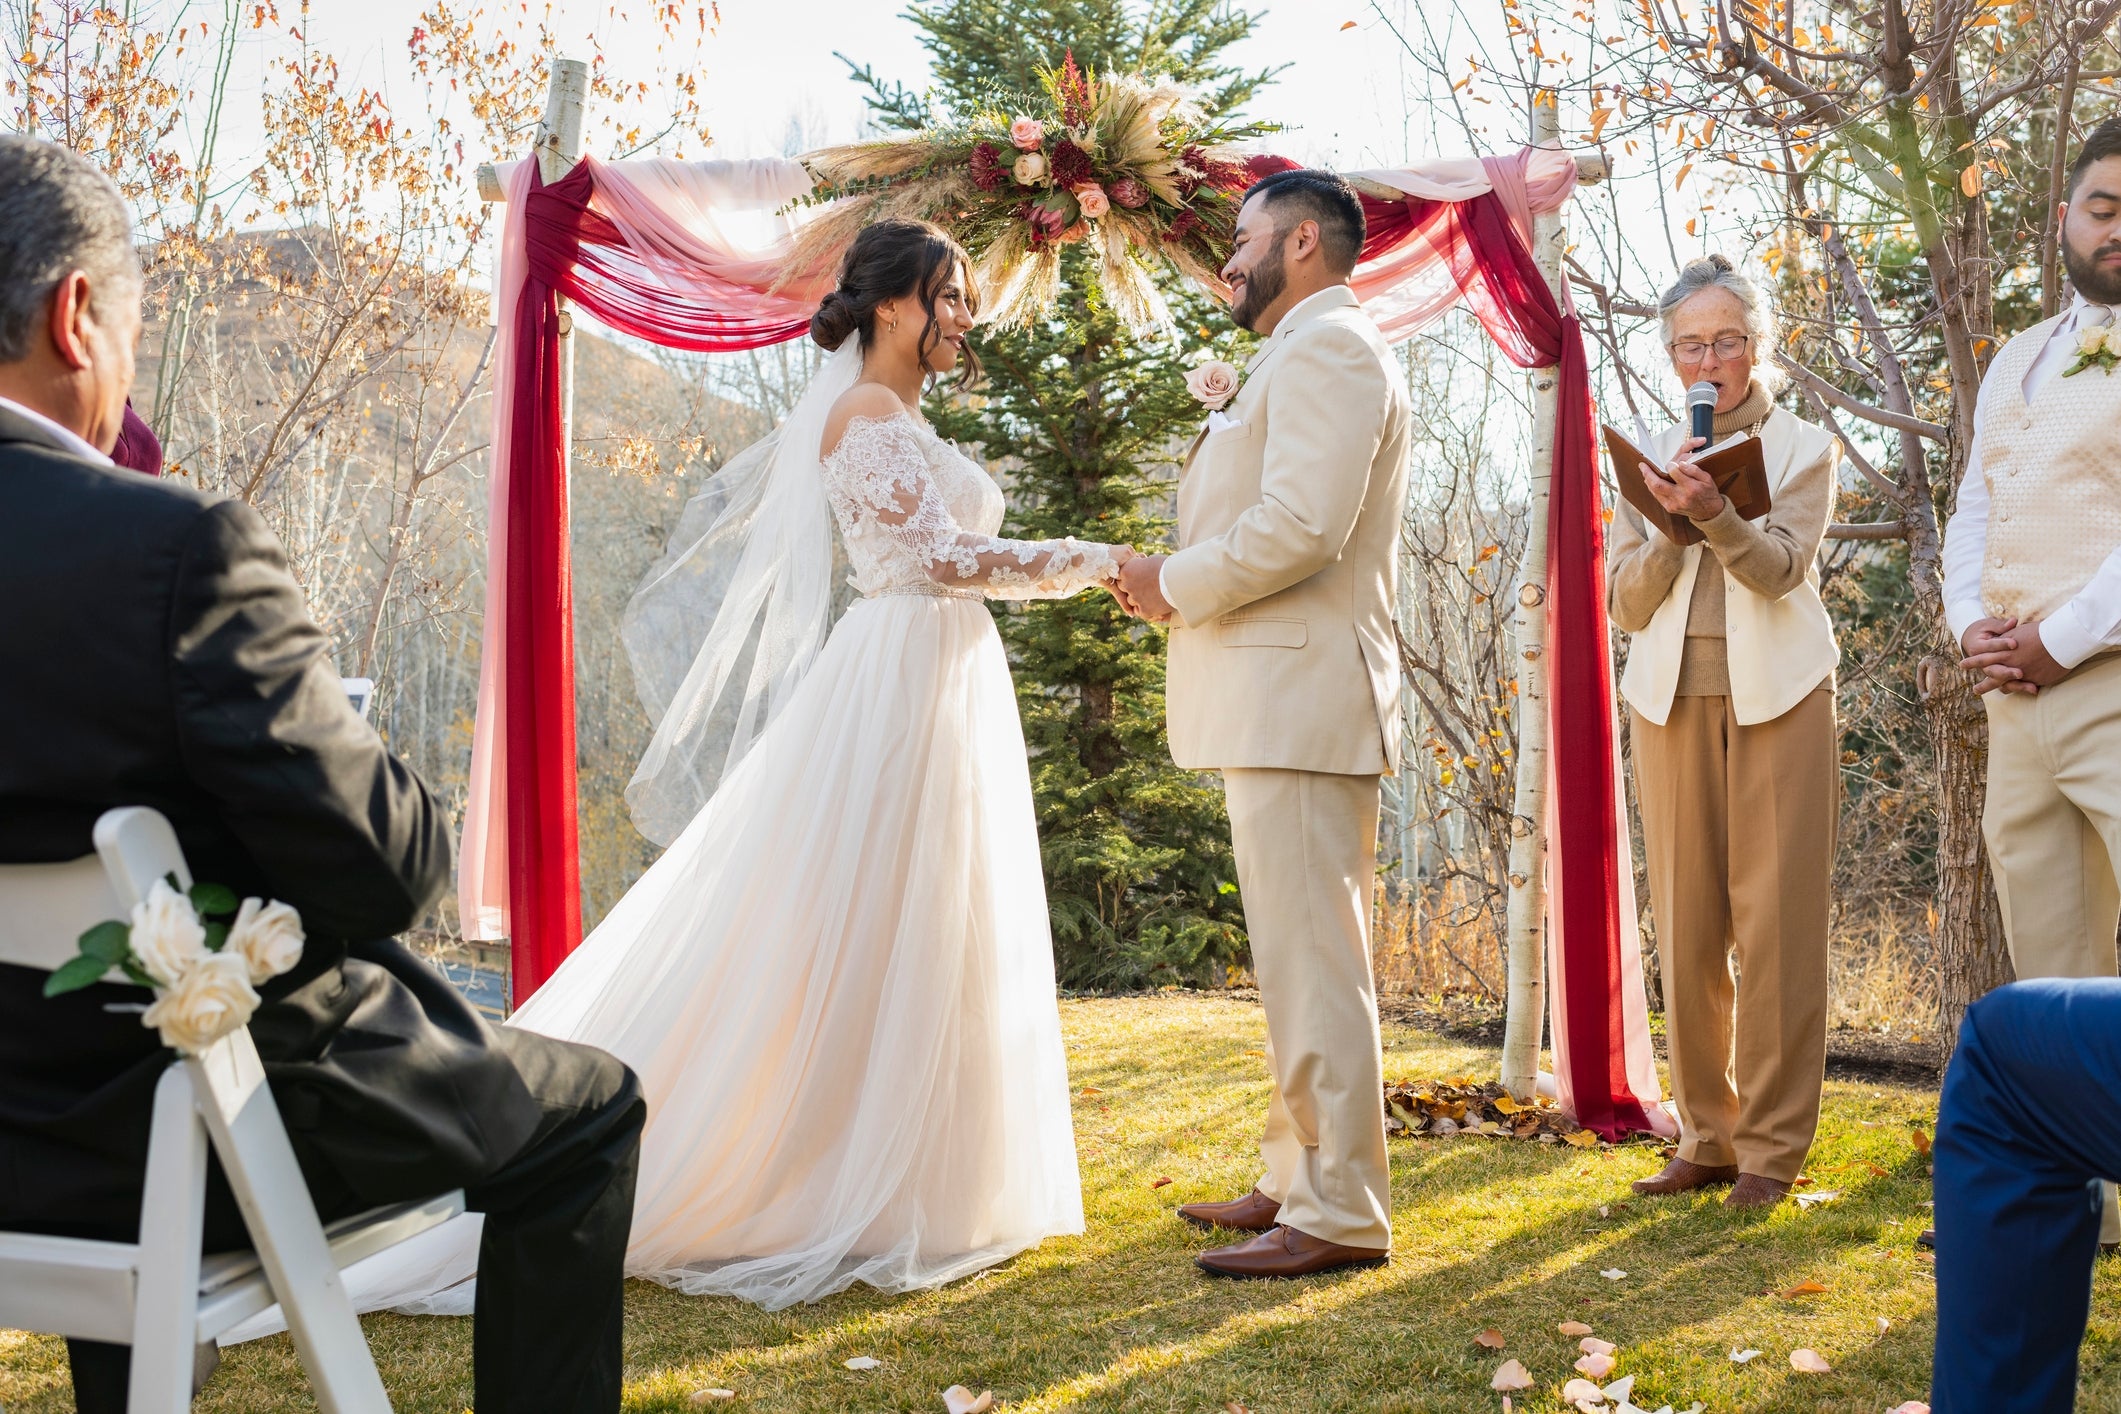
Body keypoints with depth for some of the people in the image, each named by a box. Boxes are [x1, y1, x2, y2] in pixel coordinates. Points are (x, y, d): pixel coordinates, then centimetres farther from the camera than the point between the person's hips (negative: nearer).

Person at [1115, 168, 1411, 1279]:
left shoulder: (1327, 346, -10)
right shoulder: (1308, 354, 24)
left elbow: (1299, 526, -22)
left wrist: (1177, 583, -9)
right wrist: (1182, 578, 10)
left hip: (1300, 696, -11)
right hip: (1276, 698, 11)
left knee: (1310, 961, -8)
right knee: (1298, 959, 15)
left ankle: (1341, 1217, -2)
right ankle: (1299, 1180, 24)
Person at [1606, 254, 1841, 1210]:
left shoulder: (1804, 448, 8)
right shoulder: (1649, 459, 15)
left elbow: (1781, 566, -10)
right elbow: (1625, 603, 7)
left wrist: (1718, 513, -29)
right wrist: (1673, 526, -11)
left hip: (1777, 696, -2)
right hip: (1673, 697, 3)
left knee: (1776, 922, -5)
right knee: (1688, 925, 2)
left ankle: (1772, 1146, 1)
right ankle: (1706, 1136, 10)